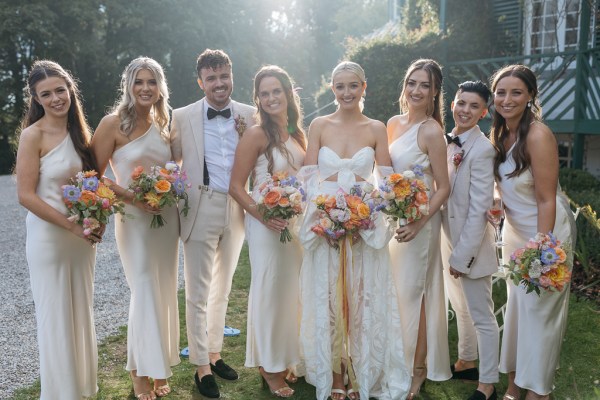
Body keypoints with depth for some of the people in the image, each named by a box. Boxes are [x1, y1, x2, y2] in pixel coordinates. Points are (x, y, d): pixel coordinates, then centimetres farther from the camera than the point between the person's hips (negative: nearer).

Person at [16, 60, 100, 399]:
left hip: (83, 237, 6)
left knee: (83, 311, 15)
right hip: (49, 237, -6)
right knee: (57, 316, 6)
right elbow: (26, 195, -14)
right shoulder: (34, 135, -11)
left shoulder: (79, 130, 6)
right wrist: (72, 225, -17)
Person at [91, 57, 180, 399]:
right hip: (134, 216, -5)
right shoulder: (114, 123, -9)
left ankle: (160, 367, 27)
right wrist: (132, 197, -20)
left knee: (165, 291, 10)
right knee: (145, 292, -2)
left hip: (167, 216, 5)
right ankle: (141, 371, 18)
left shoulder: (164, 123, 9)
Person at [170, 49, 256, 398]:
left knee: (223, 290, 18)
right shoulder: (183, 116, -4)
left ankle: (215, 353, 35)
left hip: (236, 210, 3)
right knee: (199, 294, 4)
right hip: (201, 210, -3)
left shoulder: (249, 115, 2)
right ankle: (202, 367, 20)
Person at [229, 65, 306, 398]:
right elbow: (236, 186, -13)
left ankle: (287, 358, 36)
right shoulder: (256, 135, -12)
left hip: (297, 221, 7)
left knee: (292, 290, 16)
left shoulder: (296, 132, 7)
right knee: (269, 291, 5)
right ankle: (269, 366, 24)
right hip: (267, 223, -6)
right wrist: (264, 216, -24)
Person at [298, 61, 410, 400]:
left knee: (363, 300, 6)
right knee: (328, 300, 6)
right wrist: (322, 215, -13)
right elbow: (309, 177, 1)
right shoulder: (319, 126, 3)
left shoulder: (377, 129, 3)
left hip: (366, 227, 0)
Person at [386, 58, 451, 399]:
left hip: (418, 222, -7)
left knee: (412, 292, 4)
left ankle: (418, 370, 23)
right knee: (393, 290, 16)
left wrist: (419, 224, -22)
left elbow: (443, 188, -13)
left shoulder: (432, 131, -15)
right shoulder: (394, 124, 5)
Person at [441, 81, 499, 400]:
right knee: (461, 310, 23)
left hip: (470, 245, -8)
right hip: (448, 239, 8)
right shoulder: (447, 142, 5)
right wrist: (451, 249, 6)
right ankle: (466, 363, 41)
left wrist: (462, 255, -18)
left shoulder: (482, 149, -19)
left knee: (482, 317, 6)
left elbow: (479, 209, -20)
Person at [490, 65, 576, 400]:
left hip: (546, 230, -7)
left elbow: (546, 199, -22)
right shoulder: (500, 134, 0)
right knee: (516, 306, 15)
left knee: (540, 309, 4)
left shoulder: (538, 135, -23)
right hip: (515, 230, 7)